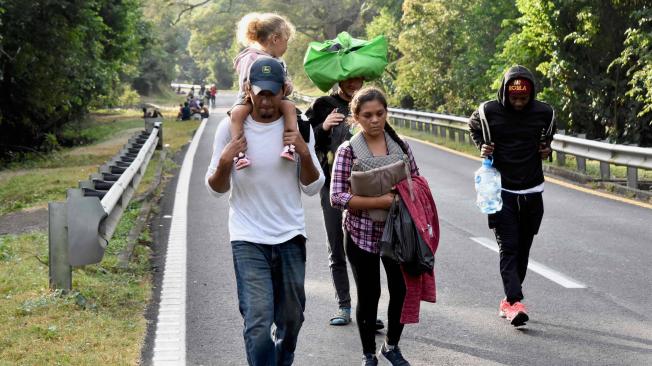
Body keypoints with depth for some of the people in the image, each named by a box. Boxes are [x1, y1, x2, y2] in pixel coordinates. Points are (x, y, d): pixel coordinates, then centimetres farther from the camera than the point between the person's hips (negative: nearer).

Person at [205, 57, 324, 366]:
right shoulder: (230, 128, -5)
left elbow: (312, 188, 2)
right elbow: (216, 188, 2)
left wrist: (305, 153, -15)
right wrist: (224, 162, -18)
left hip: (290, 236, 3)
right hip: (248, 239, -3)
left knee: (291, 320, 16)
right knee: (258, 322, -15)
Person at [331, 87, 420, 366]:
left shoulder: (400, 146, 1)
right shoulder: (348, 150, -9)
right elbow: (337, 197, -15)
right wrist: (382, 201, -21)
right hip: (362, 235, -3)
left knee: (402, 291, 8)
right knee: (368, 296, 9)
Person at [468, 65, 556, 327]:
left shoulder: (543, 112, -2)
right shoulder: (489, 111, -8)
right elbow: (473, 126, 14)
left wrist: (546, 148, 5)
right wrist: (482, 146, -2)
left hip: (532, 192, 3)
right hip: (501, 190, -3)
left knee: (522, 249, 8)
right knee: (508, 248, -12)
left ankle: (508, 301, 19)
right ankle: (514, 302, -20)